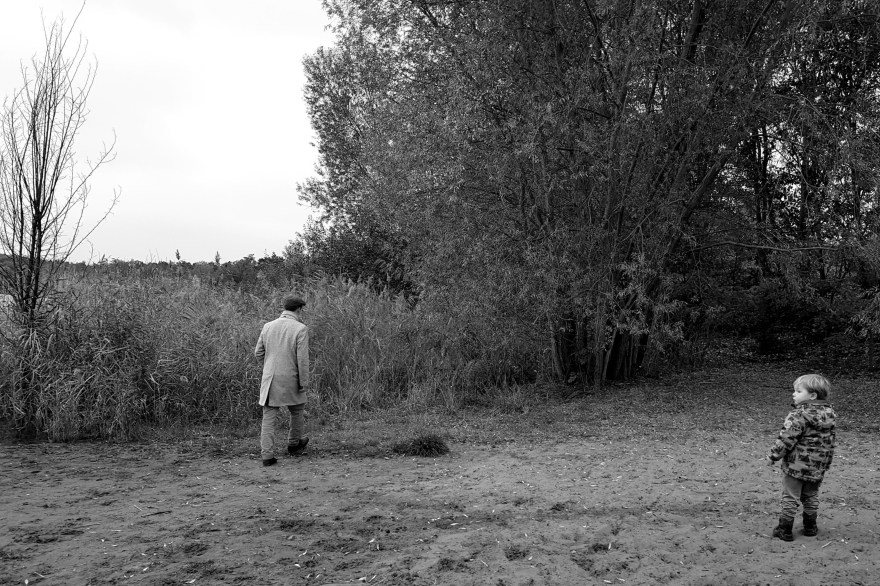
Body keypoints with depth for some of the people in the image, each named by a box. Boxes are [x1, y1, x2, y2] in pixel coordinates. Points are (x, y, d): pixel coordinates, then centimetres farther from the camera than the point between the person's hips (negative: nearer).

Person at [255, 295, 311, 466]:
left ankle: (267, 455, 0)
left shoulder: (268, 326, 3)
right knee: (297, 410, 20)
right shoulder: (300, 329, -12)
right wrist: (304, 382, -9)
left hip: (269, 380, 3)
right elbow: (302, 359, -15)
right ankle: (293, 444, 37)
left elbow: (258, 353, 8)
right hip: (290, 380, -3)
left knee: (269, 417, 6)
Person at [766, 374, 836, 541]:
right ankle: (810, 527, 32)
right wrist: (826, 463, 22)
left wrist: (773, 455, -9)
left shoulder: (799, 416, -22)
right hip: (817, 468, 7)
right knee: (811, 497, 22)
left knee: (790, 498, 4)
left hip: (795, 466, -7)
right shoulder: (828, 416, 3)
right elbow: (830, 443, 11)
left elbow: (786, 439, -21)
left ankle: (784, 530, 11)